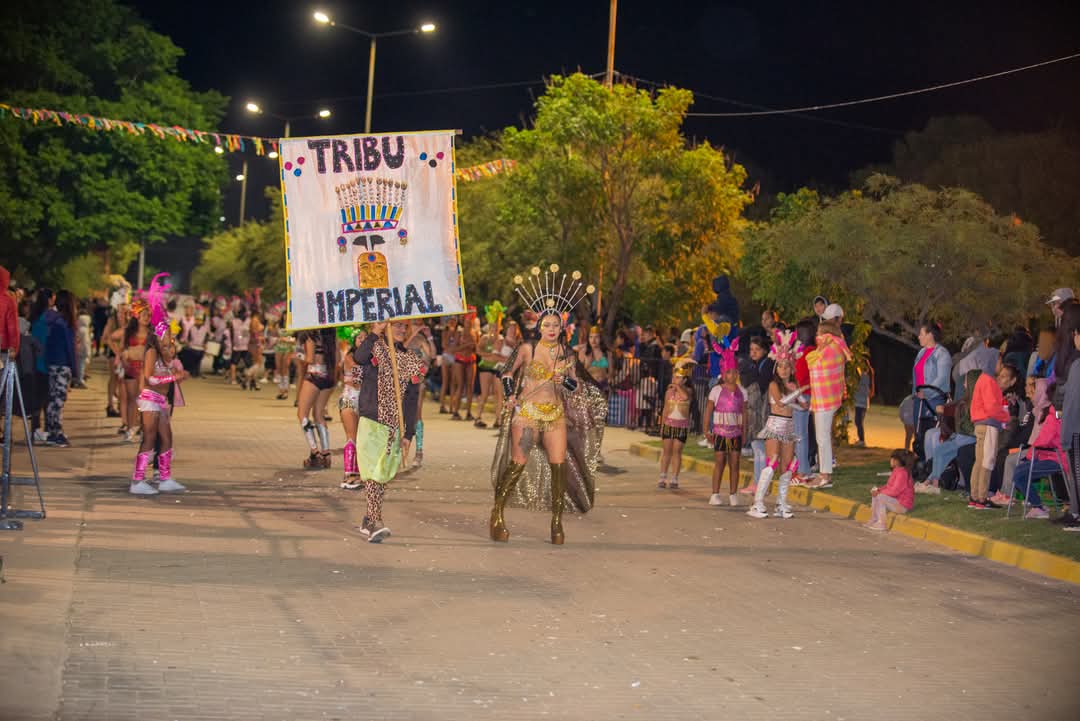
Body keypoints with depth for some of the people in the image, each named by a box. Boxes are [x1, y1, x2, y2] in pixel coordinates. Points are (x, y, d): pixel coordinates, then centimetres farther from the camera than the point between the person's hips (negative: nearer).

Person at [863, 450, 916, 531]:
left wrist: (879, 492, -18)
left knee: (880, 497, -25)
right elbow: (889, 486, 15)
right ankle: (873, 519, 4)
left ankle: (881, 524, -20)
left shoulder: (902, 473, -23)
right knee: (875, 495, 7)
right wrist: (879, 490, -2)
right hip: (896, 500, 11)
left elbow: (894, 491, -27)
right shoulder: (897, 471, 9)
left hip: (902, 505, -11)